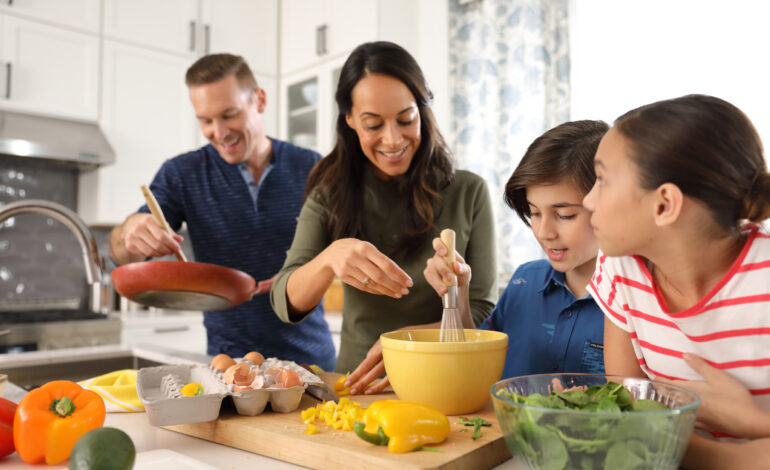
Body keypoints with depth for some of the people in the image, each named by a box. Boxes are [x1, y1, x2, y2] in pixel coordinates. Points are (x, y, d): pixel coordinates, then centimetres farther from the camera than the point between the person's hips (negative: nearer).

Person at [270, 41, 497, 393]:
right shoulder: (331, 193, 0)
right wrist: (330, 258, -30)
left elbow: (482, 312, -2)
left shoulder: (468, 192, -3)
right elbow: (286, 304, -9)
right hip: (354, 386, 1)